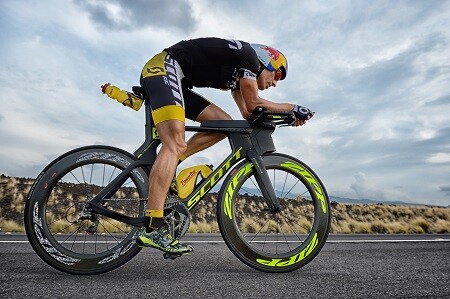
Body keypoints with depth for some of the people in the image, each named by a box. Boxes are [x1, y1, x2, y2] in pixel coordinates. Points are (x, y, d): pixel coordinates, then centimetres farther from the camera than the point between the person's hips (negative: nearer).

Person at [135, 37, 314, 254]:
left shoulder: (237, 73, 21)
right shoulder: (248, 54, -5)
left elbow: (247, 112, 17)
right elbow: (253, 104, -8)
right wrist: (293, 108, 2)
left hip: (176, 81, 9)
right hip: (163, 68, -9)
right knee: (176, 145, -25)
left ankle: (165, 166, 0)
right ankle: (152, 229, -29)